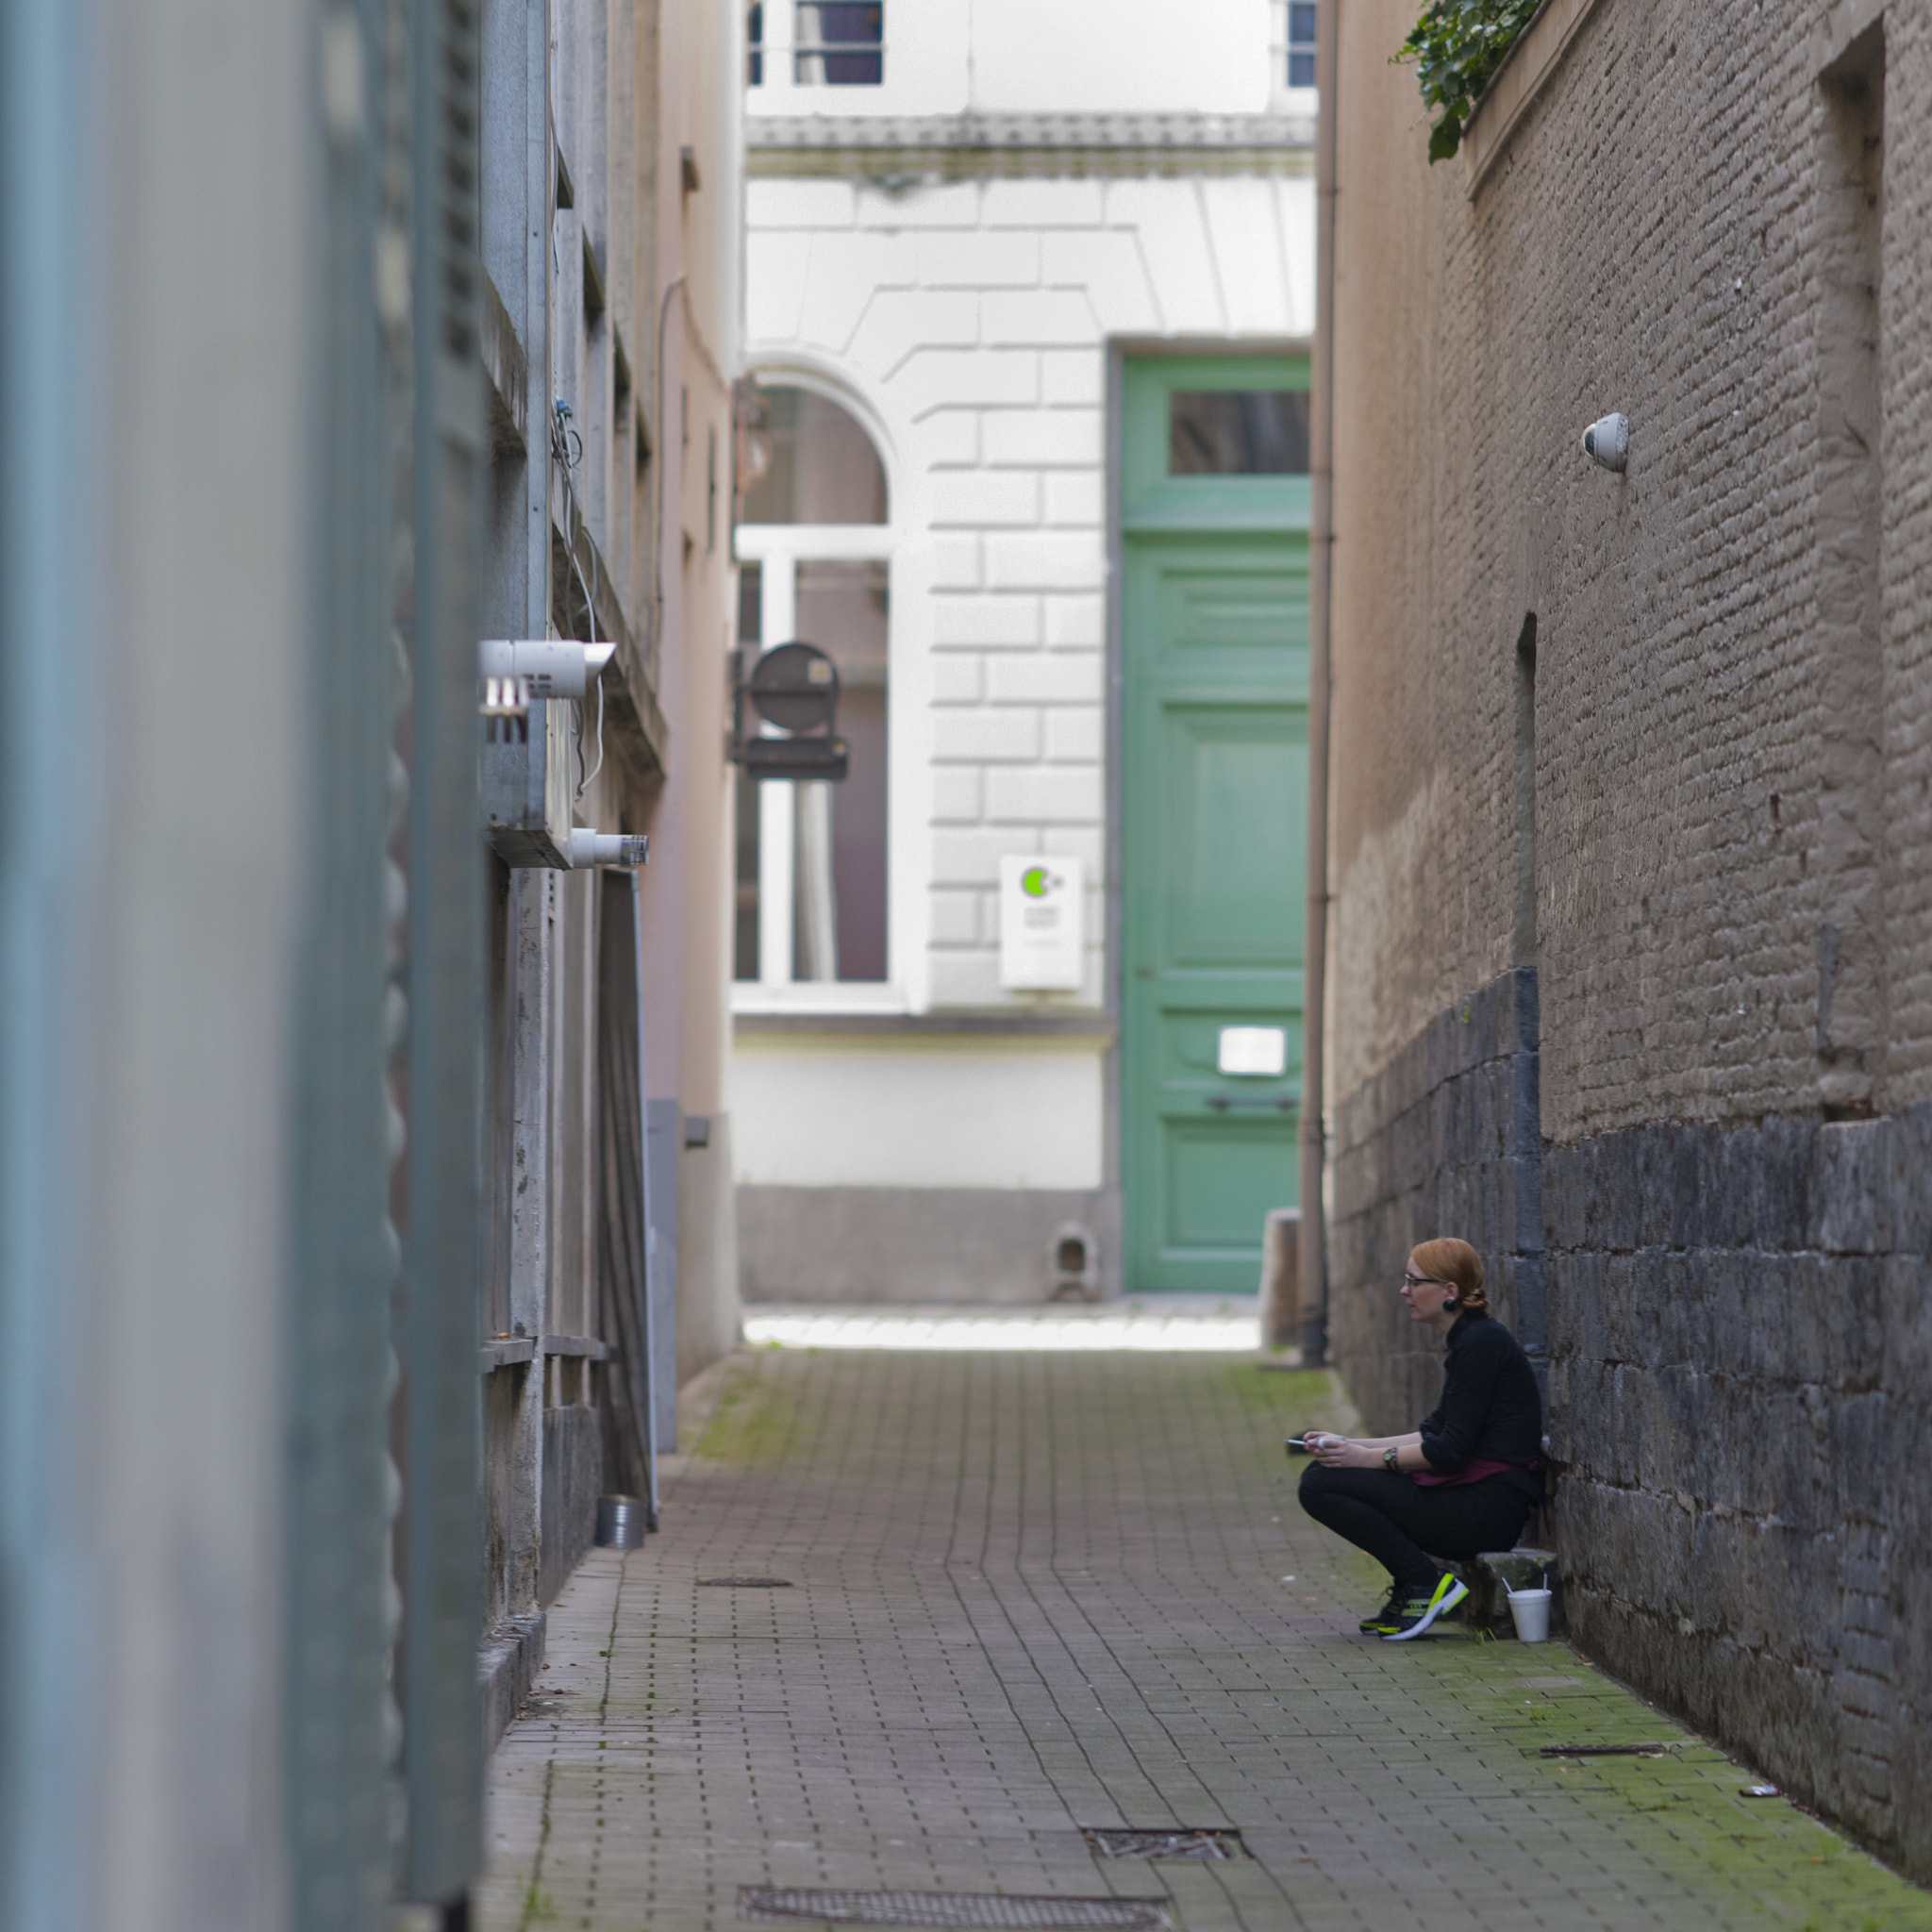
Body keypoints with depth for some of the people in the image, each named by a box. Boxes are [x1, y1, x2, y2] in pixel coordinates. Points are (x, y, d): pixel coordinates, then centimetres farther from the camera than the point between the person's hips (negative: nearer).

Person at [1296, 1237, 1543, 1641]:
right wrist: (1351, 1446, 9)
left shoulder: (1480, 1343, -15)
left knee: (1320, 1485, -14)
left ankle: (1426, 1584, -10)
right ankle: (1410, 1593, 12)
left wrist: (1368, 1457, -13)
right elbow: (1435, 1434, 17)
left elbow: (1451, 1449, -18)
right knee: (1320, 1476, 16)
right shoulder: (1468, 1339, 16)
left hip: (1487, 1508, -10)